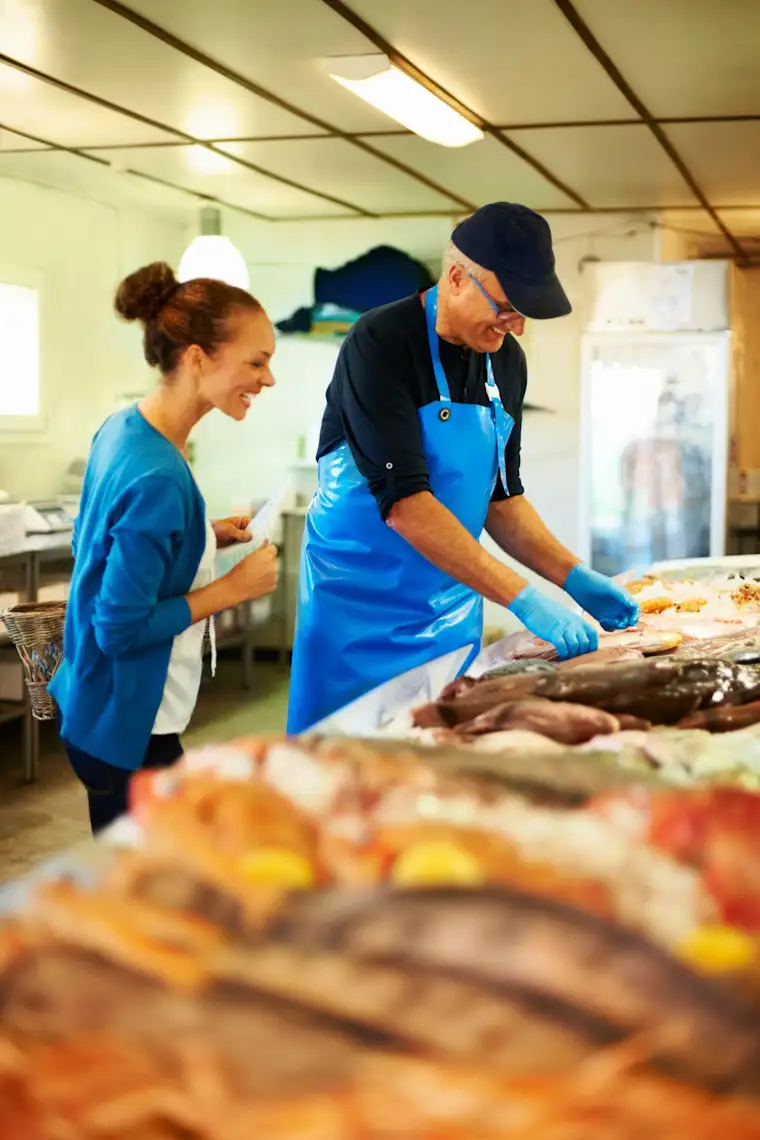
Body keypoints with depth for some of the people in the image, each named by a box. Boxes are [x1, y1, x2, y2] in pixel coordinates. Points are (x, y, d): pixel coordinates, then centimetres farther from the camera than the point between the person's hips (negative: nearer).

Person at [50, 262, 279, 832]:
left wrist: (204, 536, 5)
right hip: (126, 731, -10)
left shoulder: (123, 428, 2)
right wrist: (234, 587, -16)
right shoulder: (158, 478, -27)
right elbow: (121, 627, -24)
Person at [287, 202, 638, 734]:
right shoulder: (382, 344, -18)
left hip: (455, 604, 6)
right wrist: (524, 599, -29)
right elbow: (404, 503, -26)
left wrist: (574, 576, -2)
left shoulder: (506, 360, 4)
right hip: (364, 611, -6)